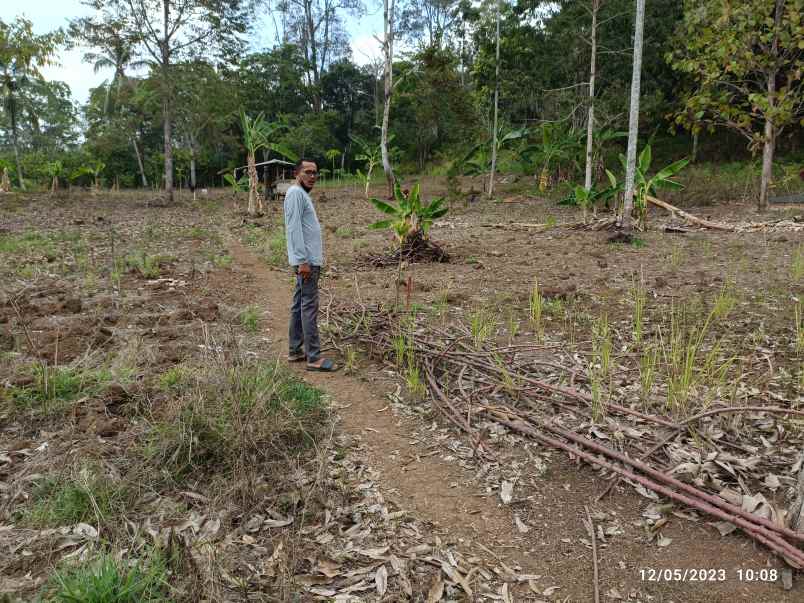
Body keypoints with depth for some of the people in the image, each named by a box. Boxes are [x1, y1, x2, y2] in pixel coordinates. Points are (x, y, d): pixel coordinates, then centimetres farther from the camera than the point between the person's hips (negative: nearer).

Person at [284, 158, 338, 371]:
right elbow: (294, 228, -19)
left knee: (299, 305, 12)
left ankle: (295, 350, 20)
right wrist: (303, 260, -23)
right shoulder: (295, 193, -11)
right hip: (306, 260, -10)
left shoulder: (303, 194, 19)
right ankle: (314, 358, -7)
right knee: (310, 307, -9)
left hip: (310, 259, 10)